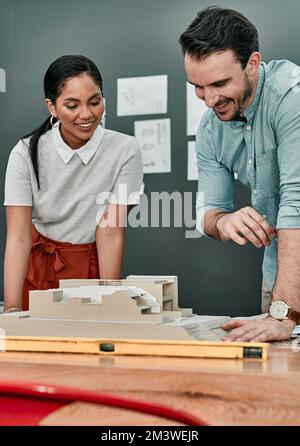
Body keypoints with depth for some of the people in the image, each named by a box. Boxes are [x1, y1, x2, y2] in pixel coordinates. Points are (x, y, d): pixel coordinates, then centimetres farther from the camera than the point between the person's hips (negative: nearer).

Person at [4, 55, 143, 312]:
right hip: (36, 269, 1)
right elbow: (18, 236, -14)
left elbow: (111, 233, -13)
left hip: (95, 268, -1)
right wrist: (12, 310, -24)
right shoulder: (26, 153, -10)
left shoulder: (124, 150, -12)